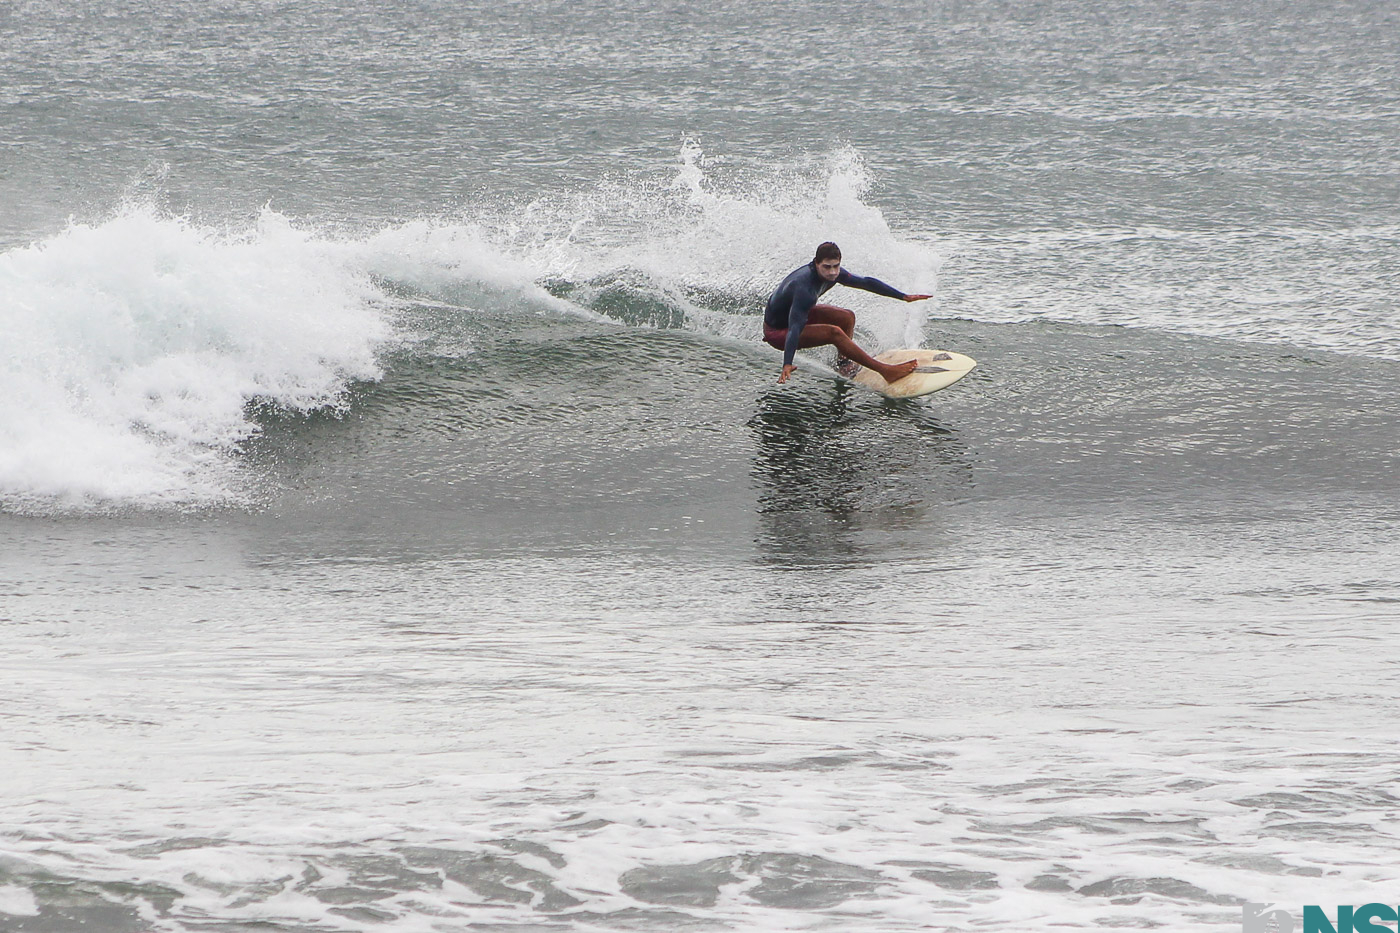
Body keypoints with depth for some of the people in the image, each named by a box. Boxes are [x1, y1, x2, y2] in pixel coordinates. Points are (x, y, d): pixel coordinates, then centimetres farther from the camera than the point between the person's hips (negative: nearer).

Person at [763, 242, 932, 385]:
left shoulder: (832, 273, -11)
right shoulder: (804, 287, -36)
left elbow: (866, 283, 1)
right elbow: (795, 327, -43)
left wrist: (904, 297, 4)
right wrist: (787, 365, -53)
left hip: (792, 313, 9)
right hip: (777, 331, -9)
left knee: (847, 318, 3)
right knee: (834, 333, -25)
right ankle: (885, 371, -23)